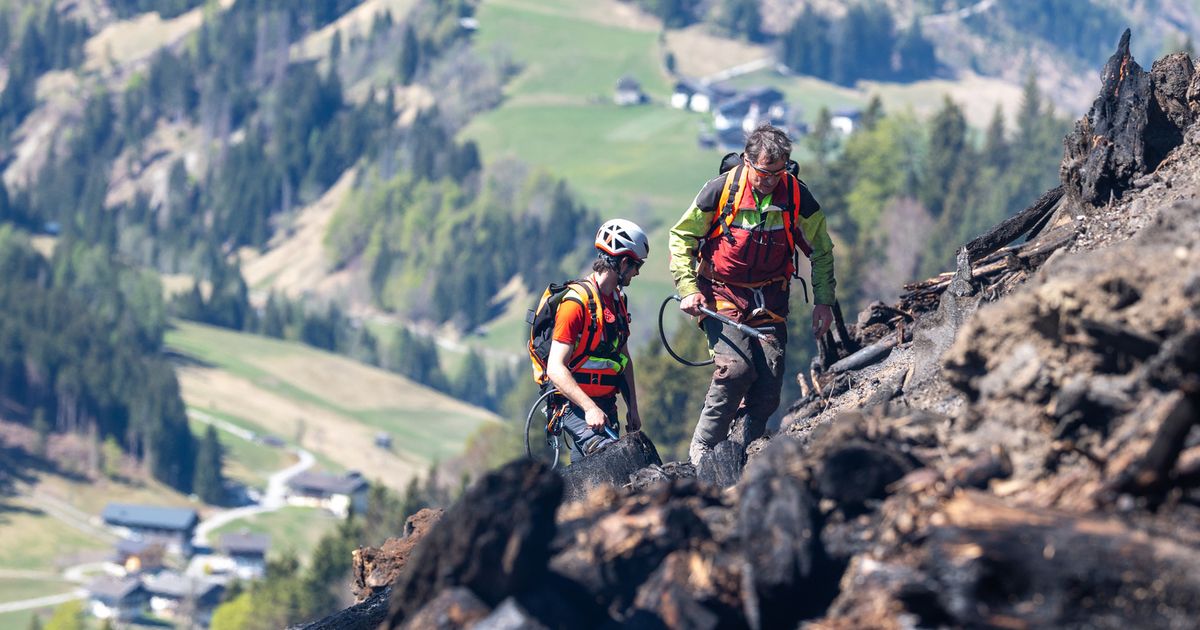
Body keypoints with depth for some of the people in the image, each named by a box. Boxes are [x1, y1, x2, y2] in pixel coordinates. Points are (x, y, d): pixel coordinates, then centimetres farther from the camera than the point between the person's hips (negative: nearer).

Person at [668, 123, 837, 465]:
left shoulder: (797, 196, -7)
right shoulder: (721, 190, -13)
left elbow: (821, 251, 8)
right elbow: (681, 237, -1)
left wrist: (824, 301, 2)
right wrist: (688, 289, -10)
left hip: (769, 299, 3)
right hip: (723, 293, -3)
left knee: (770, 379, -10)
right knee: (735, 368, -22)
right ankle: (702, 450, -9)